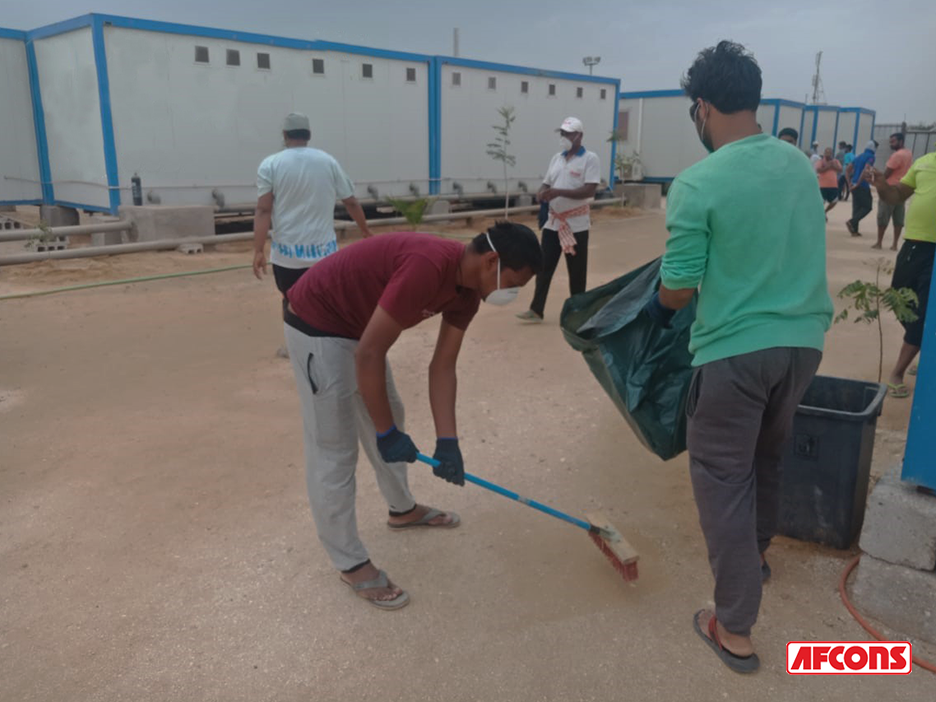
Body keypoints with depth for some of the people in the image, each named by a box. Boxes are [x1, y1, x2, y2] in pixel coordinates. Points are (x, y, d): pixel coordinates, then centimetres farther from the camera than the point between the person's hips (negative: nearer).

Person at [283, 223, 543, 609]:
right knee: (335, 452, -2)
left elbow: (442, 367, 2)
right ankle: (351, 564, 13)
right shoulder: (428, 266, -33)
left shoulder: (466, 290, -4)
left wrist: (446, 441, -3)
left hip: (358, 323, 10)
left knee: (392, 419, 21)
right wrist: (386, 432, -20)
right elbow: (368, 354, -30)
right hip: (316, 326, -10)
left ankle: (403, 509, 44)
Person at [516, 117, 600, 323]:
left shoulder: (590, 159, -8)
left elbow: (590, 190, -18)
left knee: (577, 272, 4)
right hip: (553, 223, 6)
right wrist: (541, 193, -10)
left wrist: (559, 192, -25)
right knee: (544, 267, 4)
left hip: (576, 225, -5)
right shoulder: (556, 158, 11)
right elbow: (546, 183, 15)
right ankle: (536, 310, 8)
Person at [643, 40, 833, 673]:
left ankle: (736, 630, 10)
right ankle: (756, 553, 49)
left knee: (723, 477, 5)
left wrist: (659, 308, 8)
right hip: (803, 339, 7)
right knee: (769, 455, 26)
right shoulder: (800, 165, 5)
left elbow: (678, 291, -13)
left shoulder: (696, 185, -16)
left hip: (736, 350, -6)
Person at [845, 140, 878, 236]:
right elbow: (865, 170, -21)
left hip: (854, 186, 8)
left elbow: (847, 170, 17)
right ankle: (852, 222, -16)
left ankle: (854, 230, 7)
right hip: (863, 186, -8)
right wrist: (858, 183, -16)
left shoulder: (859, 156, 17)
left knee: (856, 207, 10)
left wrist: (849, 183, 14)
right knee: (867, 207, 1)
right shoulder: (871, 157, -8)